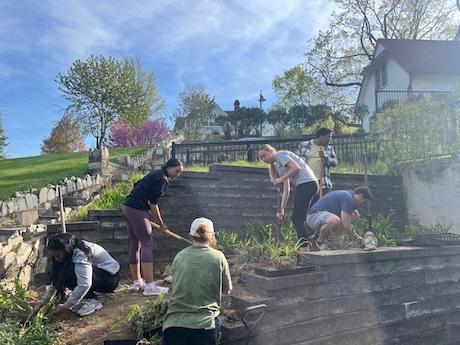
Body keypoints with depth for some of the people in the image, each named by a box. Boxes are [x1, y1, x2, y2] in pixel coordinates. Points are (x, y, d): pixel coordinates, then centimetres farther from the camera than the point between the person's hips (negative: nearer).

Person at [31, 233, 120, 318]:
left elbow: (84, 285, -36)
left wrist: (65, 307, -31)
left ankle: (93, 300, -13)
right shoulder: (68, 255, 0)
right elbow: (56, 281, 6)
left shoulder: (80, 253, -27)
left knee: (70, 273, -28)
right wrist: (42, 303, -3)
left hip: (110, 277, -9)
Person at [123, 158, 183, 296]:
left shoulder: (155, 174, 19)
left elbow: (138, 186, 23)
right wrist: (161, 223, -5)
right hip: (138, 210, -10)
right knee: (147, 244, -11)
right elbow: (153, 202, -14)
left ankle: (137, 281, 23)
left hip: (127, 207, 10)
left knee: (135, 244, 14)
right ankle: (150, 286, -13)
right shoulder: (162, 178, -9)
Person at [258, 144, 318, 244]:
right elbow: (286, 190, 19)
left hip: (306, 183, -10)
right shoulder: (278, 166, 25)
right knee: (297, 219, 10)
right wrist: (281, 210, 13)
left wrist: (281, 179, -9)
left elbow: (296, 168, -15)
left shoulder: (280, 154, 1)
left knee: (297, 219, -8)